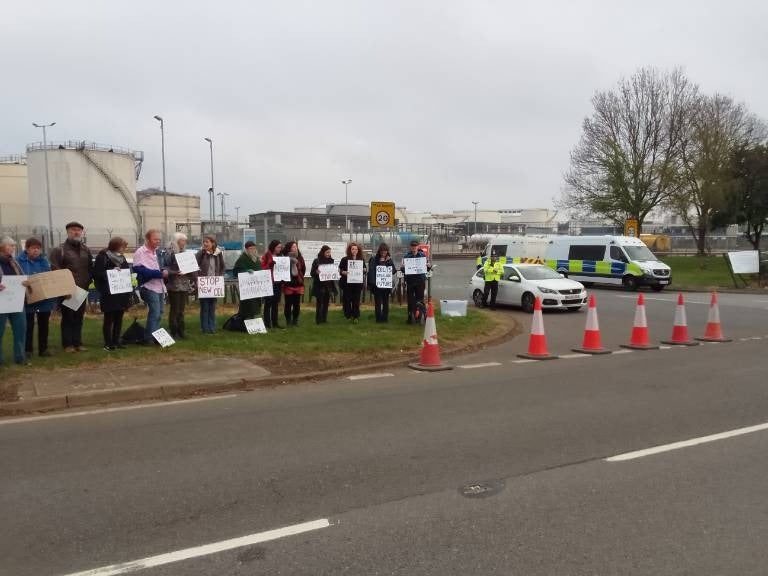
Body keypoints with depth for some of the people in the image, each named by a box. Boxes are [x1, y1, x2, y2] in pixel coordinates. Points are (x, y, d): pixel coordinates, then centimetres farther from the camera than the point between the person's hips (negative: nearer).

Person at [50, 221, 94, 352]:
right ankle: (68, 344, 7)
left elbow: (91, 268, 16)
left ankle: (77, 342, 16)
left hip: (82, 290, 5)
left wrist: (87, 282, 4)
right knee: (67, 317, 1)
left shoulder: (86, 250, 14)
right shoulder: (59, 250, -4)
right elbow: (55, 270, -10)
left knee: (79, 317, 9)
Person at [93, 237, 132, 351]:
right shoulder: (102, 257, -8)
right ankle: (108, 343, 6)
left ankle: (116, 341, 17)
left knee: (119, 318, 9)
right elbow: (97, 274, -12)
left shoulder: (121, 257, 13)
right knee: (109, 319, 0)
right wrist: (111, 272, -20)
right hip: (109, 294, -6)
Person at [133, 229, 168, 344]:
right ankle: (149, 338, -3)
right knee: (154, 313, -11)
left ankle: (155, 336, 22)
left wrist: (164, 271, 1)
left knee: (159, 313, 12)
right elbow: (140, 270, -19)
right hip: (149, 287, -8)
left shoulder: (156, 252, 15)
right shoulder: (140, 252, -10)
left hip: (160, 286, 8)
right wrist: (160, 273, -20)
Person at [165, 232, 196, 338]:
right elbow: (166, 268, -12)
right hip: (174, 285, -6)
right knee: (174, 309, -2)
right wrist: (175, 273, -26)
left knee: (181, 310, 11)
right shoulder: (170, 253, -7)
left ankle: (181, 331, 17)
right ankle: (174, 332, 5)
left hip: (184, 285, 6)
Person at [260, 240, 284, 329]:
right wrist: (270, 264, -23)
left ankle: (275, 322, 14)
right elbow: (262, 268, -10)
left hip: (278, 282, 6)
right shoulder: (267, 256, -4)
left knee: (276, 303, 9)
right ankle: (267, 323, 3)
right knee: (268, 303, -1)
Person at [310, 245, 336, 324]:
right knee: (319, 303, -1)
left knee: (326, 303, 8)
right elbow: (312, 273, -6)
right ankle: (318, 319, 4)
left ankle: (324, 319, 16)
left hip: (328, 285, 4)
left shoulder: (331, 260, 5)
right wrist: (316, 272, -25)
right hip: (319, 285, -4)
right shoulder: (317, 261, -6)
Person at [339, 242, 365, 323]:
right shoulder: (345, 259, 1)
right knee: (347, 299, 1)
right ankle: (348, 315, 14)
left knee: (356, 300, 0)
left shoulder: (361, 260, 7)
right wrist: (344, 272, -19)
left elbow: (364, 271, 13)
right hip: (347, 283, -1)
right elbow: (340, 271, 0)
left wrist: (363, 272, -8)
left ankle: (356, 316, 5)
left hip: (357, 283, 1)